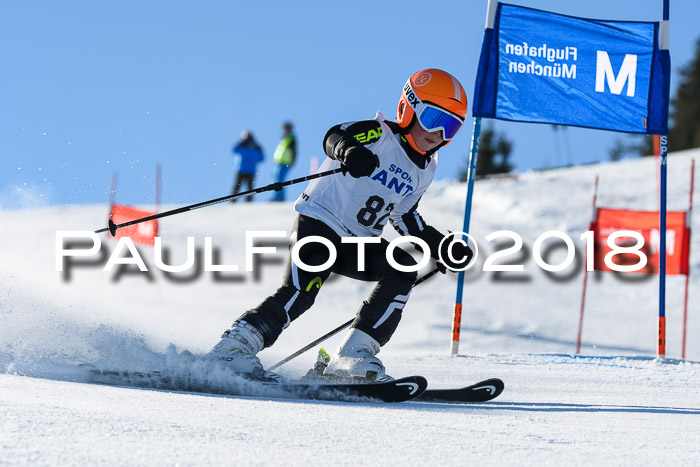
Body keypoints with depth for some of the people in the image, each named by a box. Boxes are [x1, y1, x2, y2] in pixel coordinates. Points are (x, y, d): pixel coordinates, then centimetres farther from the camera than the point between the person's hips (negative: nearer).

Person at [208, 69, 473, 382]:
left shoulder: (425, 170, 14)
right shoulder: (379, 135, -9)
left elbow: (405, 219, 26)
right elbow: (335, 137, -29)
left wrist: (444, 249, 17)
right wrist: (348, 149, -54)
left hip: (357, 244, 7)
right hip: (318, 224, -7)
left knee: (402, 268, -18)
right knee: (301, 290, -27)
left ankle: (354, 357, -20)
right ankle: (233, 348, -22)